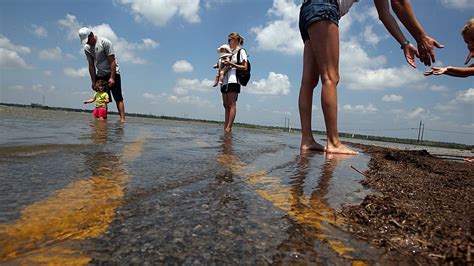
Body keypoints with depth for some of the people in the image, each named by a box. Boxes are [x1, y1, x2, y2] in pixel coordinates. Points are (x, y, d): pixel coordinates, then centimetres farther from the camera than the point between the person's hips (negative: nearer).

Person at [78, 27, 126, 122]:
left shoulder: (105, 42, -14)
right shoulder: (87, 48, 3)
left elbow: (112, 61, -16)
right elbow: (91, 66, 3)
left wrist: (112, 78, -21)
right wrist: (94, 81, -2)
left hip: (112, 73, -5)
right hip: (100, 75, 6)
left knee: (118, 98, -11)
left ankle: (122, 119, -15)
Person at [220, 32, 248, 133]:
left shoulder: (241, 51, 4)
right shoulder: (230, 52, 24)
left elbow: (245, 67, -6)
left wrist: (231, 64, -14)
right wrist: (222, 64, 7)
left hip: (233, 80, -7)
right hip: (225, 81, 8)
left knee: (232, 105, -10)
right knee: (226, 105, 4)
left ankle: (229, 127, -12)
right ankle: (225, 127, 5)